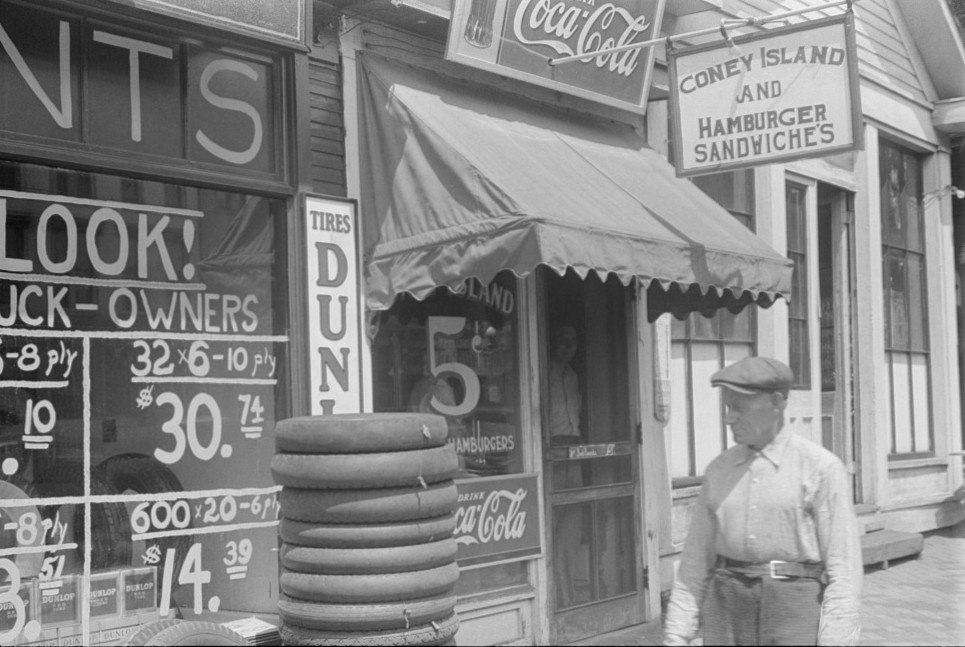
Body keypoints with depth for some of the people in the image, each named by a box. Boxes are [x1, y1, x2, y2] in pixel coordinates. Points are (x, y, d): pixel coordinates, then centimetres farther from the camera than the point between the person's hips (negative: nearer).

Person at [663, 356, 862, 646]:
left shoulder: (822, 468, -6)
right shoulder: (719, 471, 9)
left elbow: (844, 566, -9)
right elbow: (697, 559, 10)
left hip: (797, 613, -4)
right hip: (731, 613, 4)